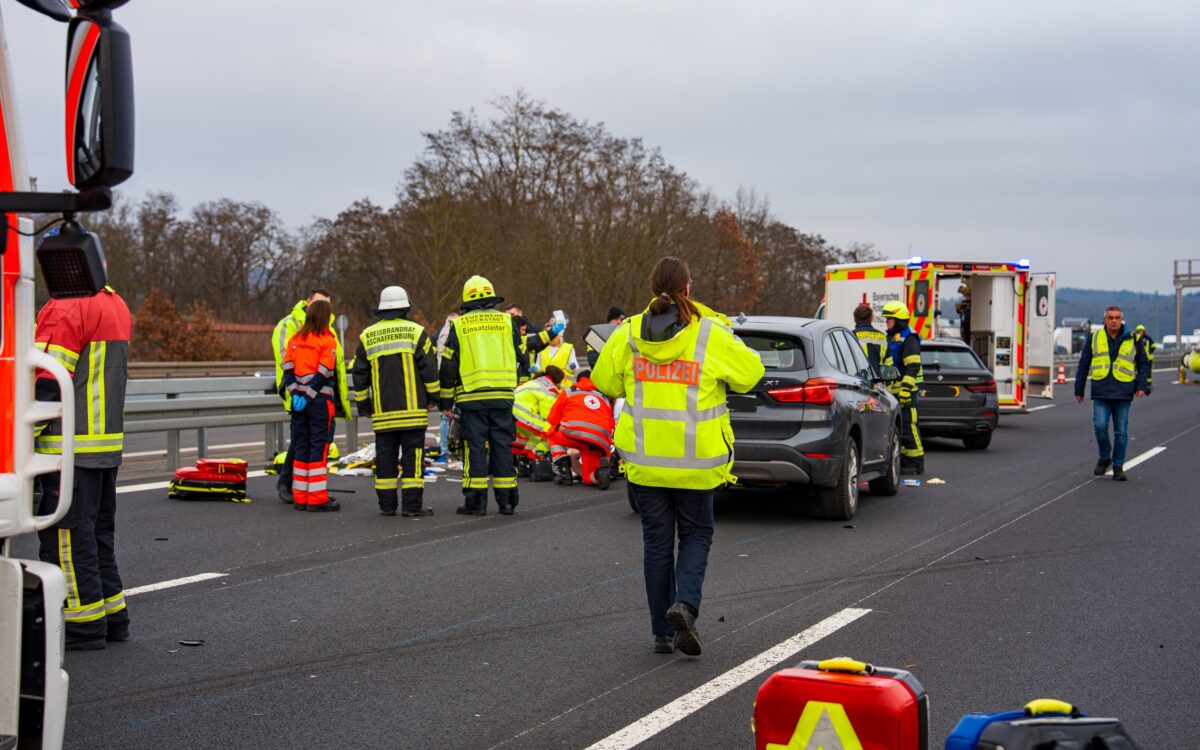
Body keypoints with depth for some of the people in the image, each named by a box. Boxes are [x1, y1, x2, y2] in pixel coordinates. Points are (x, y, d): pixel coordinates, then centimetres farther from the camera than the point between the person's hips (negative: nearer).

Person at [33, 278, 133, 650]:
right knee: (98, 532, 18)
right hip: (108, 444, 10)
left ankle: (84, 624, 1)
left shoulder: (67, 309, -17)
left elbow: (46, 381, -20)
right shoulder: (115, 305, 14)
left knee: (66, 536, -2)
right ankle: (112, 616, 23)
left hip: (70, 450, -10)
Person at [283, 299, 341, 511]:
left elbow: (287, 367, 3)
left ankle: (300, 497, 14)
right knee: (319, 446, -2)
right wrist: (308, 396, -13)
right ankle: (317, 499, -3)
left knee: (301, 446, 12)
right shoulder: (328, 341, -8)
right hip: (320, 400, -6)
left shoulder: (296, 339, 8)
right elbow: (323, 373, -14)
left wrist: (295, 393, -2)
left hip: (298, 400, 6)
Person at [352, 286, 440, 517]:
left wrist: (363, 405, 19)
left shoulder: (367, 337, 9)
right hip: (412, 409, -3)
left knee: (385, 457, 8)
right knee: (413, 455, -2)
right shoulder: (415, 332, -1)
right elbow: (429, 368, -3)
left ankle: (387, 504, 9)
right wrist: (433, 396, 8)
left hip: (382, 411, 3)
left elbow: (359, 375, 11)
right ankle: (412, 504, -5)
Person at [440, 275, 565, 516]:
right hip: (503, 395, 1)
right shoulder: (507, 321, 9)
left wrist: (446, 400, 11)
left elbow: (448, 365, 5)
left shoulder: (459, 325, 5)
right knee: (502, 445, 7)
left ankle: (475, 500, -2)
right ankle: (506, 499, 8)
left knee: (475, 446, 1)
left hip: (471, 396, -1)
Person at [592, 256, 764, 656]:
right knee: (696, 534, 14)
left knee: (657, 540, 12)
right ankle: (685, 602, -11)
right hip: (696, 460, -2)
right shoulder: (711, 335, -10)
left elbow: (604, 381, 7)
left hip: (644, 459, 2)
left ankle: (662, 631, 14)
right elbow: (750, 372, 2)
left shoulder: (628, 334, -3)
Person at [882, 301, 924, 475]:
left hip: (906, 390, -10)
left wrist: (905, 388, -24)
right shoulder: (892, 338, 21)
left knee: (908, 426, -10)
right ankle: (903, 461, 14)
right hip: (893, 389, 10)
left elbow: (912, 367, -17)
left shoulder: (908, 338, -9)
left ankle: (916, 463, -8)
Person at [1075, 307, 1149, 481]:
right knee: (1100, 426, -14)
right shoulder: (1094, 338, 7)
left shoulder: (1132, 340, 6)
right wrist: (1079, 390, 12)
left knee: (1121, 432, 2)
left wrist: (1141, 386, 1)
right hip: (1100, 393, 0)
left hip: (1123, 393, 0)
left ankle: (1118, 467, 12)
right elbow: (1083, 366, 13)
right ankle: (1104, 458, 10)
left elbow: (1144, 364, 14)